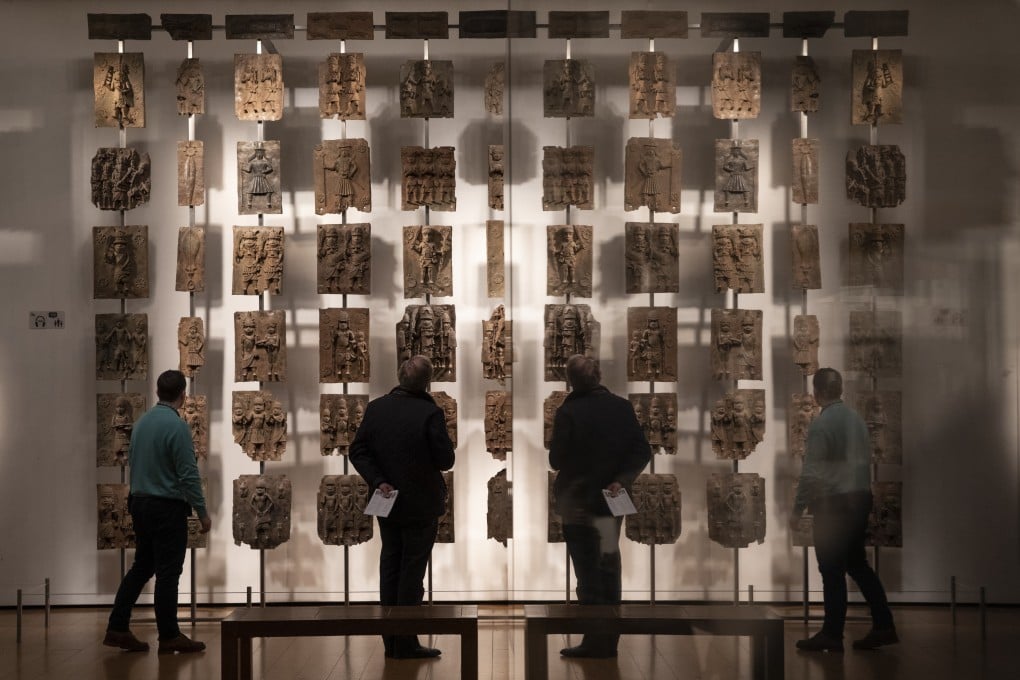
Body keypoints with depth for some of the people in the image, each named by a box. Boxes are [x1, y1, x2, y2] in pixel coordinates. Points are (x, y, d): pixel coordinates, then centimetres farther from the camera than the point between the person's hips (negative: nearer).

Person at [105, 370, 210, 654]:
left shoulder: (141, 422, 8)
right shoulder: (177, 426, -19)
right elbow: (189, 475, -20)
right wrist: (202, 512, -12)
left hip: (140, 504, 8)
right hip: (167, 508, -8)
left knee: (142, 566, 14)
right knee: (168, 572, -1)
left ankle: (117, 627, 9)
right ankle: (169, 636, 6)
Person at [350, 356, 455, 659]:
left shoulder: (375, 408, -3)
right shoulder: (430, 414, -18)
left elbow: (358, 450, -4)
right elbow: (445, 460, -15)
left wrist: (378, 481, -8)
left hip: (388, 504, 5)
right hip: (421, 506, -5)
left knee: (390, 567, 15)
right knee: (412, 571, 3)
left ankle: (391, 641, 20)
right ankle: (406, 643, 6)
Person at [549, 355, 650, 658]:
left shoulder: (568, 413, -16)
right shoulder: (622, 407, -2)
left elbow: (556, 460, -11)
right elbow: (642, 451, -5)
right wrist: (621, 479, -9)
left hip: (578, 503, -4)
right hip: (612, 502, 4)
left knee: (588, 574, 4)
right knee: (609, 570, 15)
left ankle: (595, 642, 5)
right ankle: (608, 641, 19)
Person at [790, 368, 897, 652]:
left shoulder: (821, 424, -15)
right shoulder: (856, 419, 7)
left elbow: (811, 472, -16)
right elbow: (866, 458, 11)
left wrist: (798, 509, -9)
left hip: (834, 503, -7)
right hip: (861, 498, 7)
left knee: (832, 570, 0)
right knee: (857, 563, 16)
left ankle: (832, 634, 6)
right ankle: (883, 626, 15)